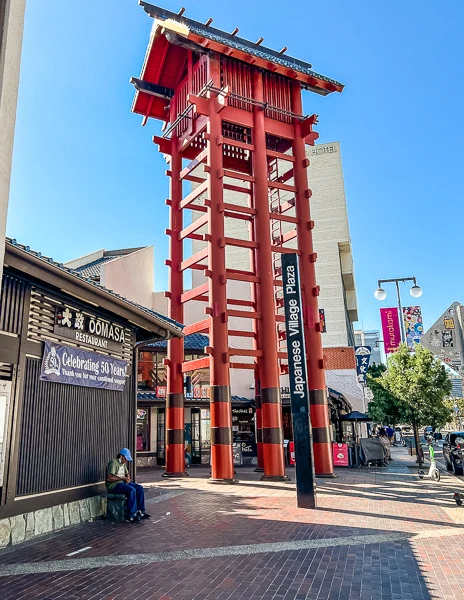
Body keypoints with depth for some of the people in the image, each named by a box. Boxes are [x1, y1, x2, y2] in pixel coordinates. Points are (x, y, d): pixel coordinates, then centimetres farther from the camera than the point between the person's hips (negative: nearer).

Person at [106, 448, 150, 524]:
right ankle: (130, 516, -25)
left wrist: (127, 479, 3)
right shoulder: (113, 463, -15)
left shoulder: (123, 463, 15)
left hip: (122, 483, 9)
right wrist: (121, 478, -25)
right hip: (113, 485, -9)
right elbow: (109, 478, -24)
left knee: (140, 488, -7)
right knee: (132, 490, -30)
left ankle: (140, 512, -3)